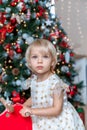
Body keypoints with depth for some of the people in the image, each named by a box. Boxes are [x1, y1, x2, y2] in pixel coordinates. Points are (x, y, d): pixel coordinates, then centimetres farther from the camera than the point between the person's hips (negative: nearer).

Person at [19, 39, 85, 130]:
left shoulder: (55, 82, -25)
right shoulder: (33, 80, -6)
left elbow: (57, 110, -24)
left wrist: (32, 111, -26)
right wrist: (22, 107, -2)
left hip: (59, 122, -5)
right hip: (42, 122, 5)